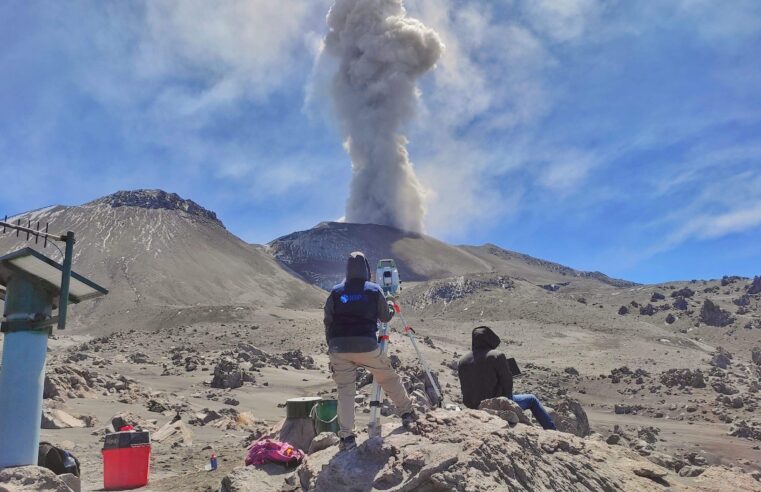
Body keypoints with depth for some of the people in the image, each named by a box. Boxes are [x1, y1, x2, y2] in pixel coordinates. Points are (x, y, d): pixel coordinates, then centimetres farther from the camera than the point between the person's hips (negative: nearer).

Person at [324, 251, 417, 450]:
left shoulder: (336, 292, 7)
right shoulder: (374, 290, 4)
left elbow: (328, 322, 8)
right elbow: (385, 317, 14)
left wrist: (332, 346, 18)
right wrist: (391, 309, 35)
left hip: (339, 347, 1)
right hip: (366, 345, -1)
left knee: (345, 390, 8)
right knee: (389, 379, 18)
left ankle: (347, 436, 5)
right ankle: (407, 413, 28)